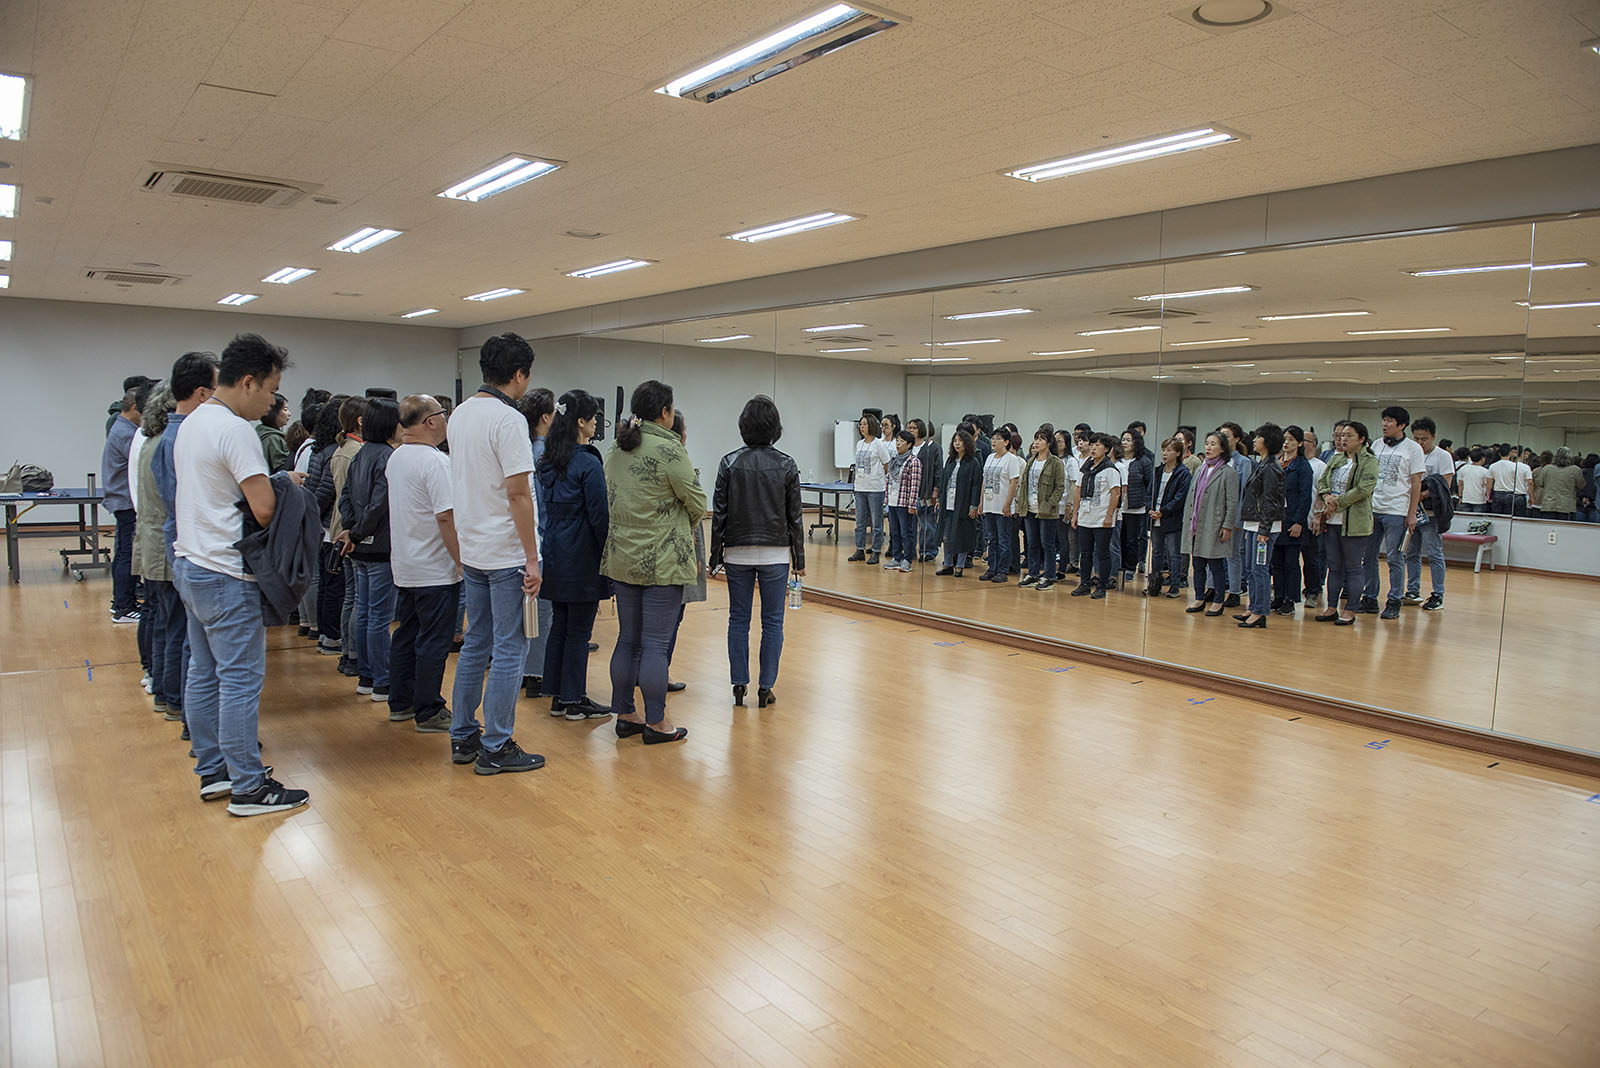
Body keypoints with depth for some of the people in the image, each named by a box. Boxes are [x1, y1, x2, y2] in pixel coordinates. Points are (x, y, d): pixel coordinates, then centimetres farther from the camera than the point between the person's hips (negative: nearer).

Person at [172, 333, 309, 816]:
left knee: (203, 674, 15)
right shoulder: (234, 430, -18)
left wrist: (275, 483, 9)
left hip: (189, 564, 10)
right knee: (240, 679, -5)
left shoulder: (192, 423, 13)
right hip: (226, 576, -10)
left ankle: (212, 772, 25)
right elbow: (264, 508, -24)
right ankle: (248, 788, 1)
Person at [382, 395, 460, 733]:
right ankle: (428, 713, 5)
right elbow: (446, 517, -23)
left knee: (406, 634, 17)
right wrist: (461, 561, -18)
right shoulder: (435, 461, -18)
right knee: (434, 641, -2)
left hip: (403, 566, 9)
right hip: (435, 570, -9)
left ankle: (401, 703, 26)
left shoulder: (395, 458, 11)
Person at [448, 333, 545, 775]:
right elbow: (518, 493, -21)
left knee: (476, 643, 16)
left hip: (471, 549, 9)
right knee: (510, 649, -1)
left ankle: (463, 738, 23)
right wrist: (532, 559, -18)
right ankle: (495, 748, 6)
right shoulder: (508, 419, -17)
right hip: (506, 552, -9)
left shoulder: (460, 414, 11)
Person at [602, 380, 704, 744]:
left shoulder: (615, 450, 9)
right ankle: (655, 724, 7)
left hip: (622, 559, 7)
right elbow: (697, 503, -8)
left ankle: (624, 715, 22)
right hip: (661, 561, -7)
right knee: (656, 644, -1)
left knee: (628, 640, 14)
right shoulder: (668, 449, -14)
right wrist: (686, 527, 12)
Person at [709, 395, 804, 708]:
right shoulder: (786, 465, -4)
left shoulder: (730, 463, -4)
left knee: (738, 620, 10)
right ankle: (765, 688, 9)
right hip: (775, 553, -1)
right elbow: (794, 516, -1)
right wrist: (799, 558, 7)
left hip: (737, 553, 1)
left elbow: (719, 512, -2)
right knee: (772, 622, 7)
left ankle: (739, 685, 15)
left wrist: (716, 555, 6)